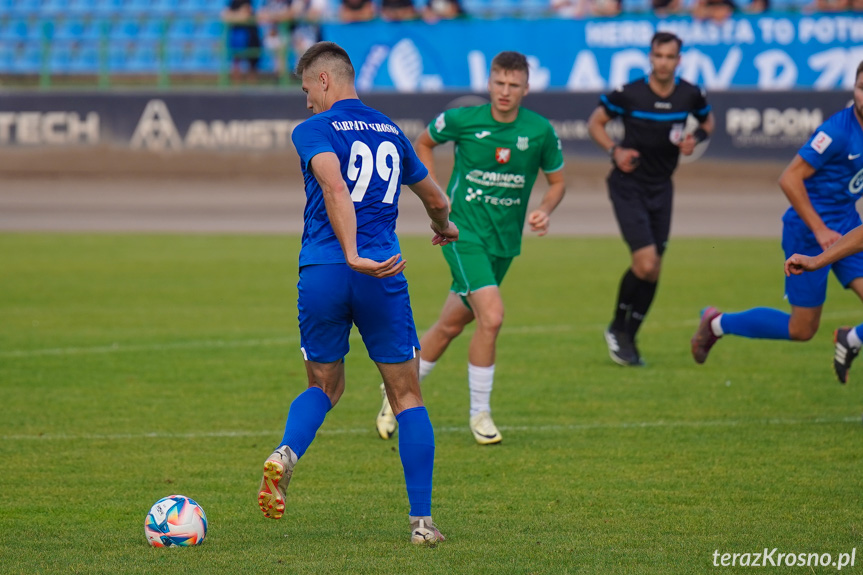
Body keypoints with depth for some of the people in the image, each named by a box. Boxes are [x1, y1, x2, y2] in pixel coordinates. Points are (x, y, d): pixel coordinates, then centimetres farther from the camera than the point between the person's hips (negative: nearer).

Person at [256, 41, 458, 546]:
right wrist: (445, 228, 54)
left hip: (322, 273, -2)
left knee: (325, 386, 19)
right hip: (383, 276, 2)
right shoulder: (390, 131, 18)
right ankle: (422, 520, 4)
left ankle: (287, 453, -10)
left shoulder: (315, 130, 3)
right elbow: (435, 198, 32)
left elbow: (335, 187, -18)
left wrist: (353, 255, -27)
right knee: (407, 395, 9)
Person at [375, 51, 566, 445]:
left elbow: (557, 181, 10)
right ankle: (480, 413, -6)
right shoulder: (462, 120, -9)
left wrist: (545, 210, -10)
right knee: (491, 316, -20)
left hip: (504, 239, 4)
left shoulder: (540, 131, -5)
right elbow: (424, 143, 11)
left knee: (451, 325, 13)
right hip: (463, 231, -4)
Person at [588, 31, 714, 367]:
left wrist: (695, 138, -5)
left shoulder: (690, 95, -4)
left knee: (653, 271, 7)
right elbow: (595, 122, 0)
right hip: (628, 185, -5)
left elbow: (708, 121, 17)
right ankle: (618, 329, 5)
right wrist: (615, 151, -15)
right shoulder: (628, 94, -13)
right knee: (645, 261, -16)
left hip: (661, 188, 5)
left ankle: (628, 339, 22)